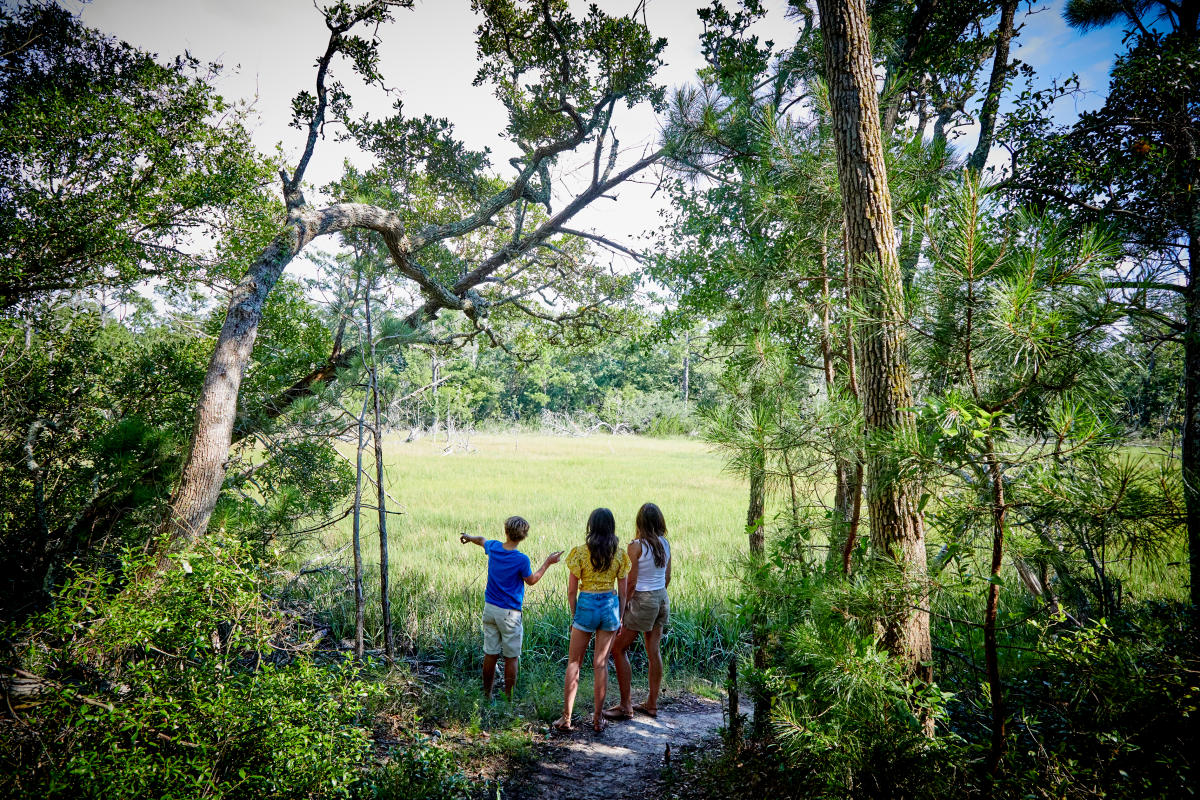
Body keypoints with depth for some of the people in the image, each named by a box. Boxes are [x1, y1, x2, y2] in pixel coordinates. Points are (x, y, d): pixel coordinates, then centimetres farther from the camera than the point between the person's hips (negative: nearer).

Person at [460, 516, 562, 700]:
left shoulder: (493, 547, -3)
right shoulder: (521, 559, -18)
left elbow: (482, 540, 21)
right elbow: (531, 580, -1)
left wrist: (468, 537, 43)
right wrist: (548, 562, 8)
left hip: (489, 608, 5)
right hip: (509, 613, -5)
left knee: (490, 655, 13)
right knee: (511, 658, 6)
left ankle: (487, 696, 24)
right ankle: (509, 698, 12)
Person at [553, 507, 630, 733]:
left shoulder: (581, 552, -8)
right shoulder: (619, 554, -1)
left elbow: (571, 590, -5)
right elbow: (622, 591, 4)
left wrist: (574, 615, 7)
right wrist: (620, 616, 14)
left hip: (586, 605, -2)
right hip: (610, 606, 2)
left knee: (574, 663, 9)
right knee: (601, 663, 10)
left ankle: (566, 718, 11)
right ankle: (598, 719, 16)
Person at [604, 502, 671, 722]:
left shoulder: (636, 546, -16)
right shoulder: (665, 544, 3)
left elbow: (631, 582, -15)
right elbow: (667, 578, 11)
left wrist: (622, 609, -5)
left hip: (643, 600, -7)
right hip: (662, 600, 7)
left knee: (619, 649, 5)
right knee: (653, 651, 14)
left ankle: (626, 706, 6)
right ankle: (652, 704, 21)